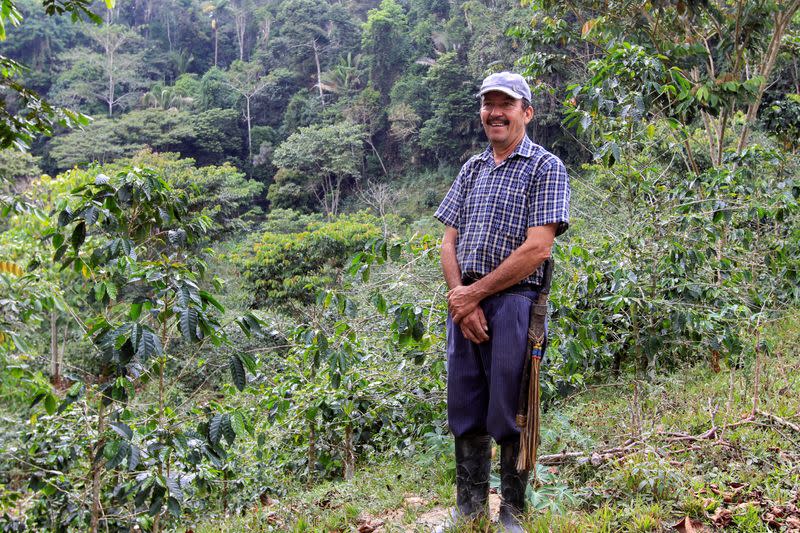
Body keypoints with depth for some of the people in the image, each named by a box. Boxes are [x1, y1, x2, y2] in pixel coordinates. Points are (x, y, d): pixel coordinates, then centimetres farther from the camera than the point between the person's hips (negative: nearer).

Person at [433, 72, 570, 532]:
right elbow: (450, 241, 12)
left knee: (508, 412, 1)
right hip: (465, 301, 6)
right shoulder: (472, 168, 17)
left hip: (513, 300, -5)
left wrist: (474, 294, -11)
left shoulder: (546, 168, -2)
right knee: (465, 407, 10)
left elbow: (537, 248, -12)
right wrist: (460, 298, -5)